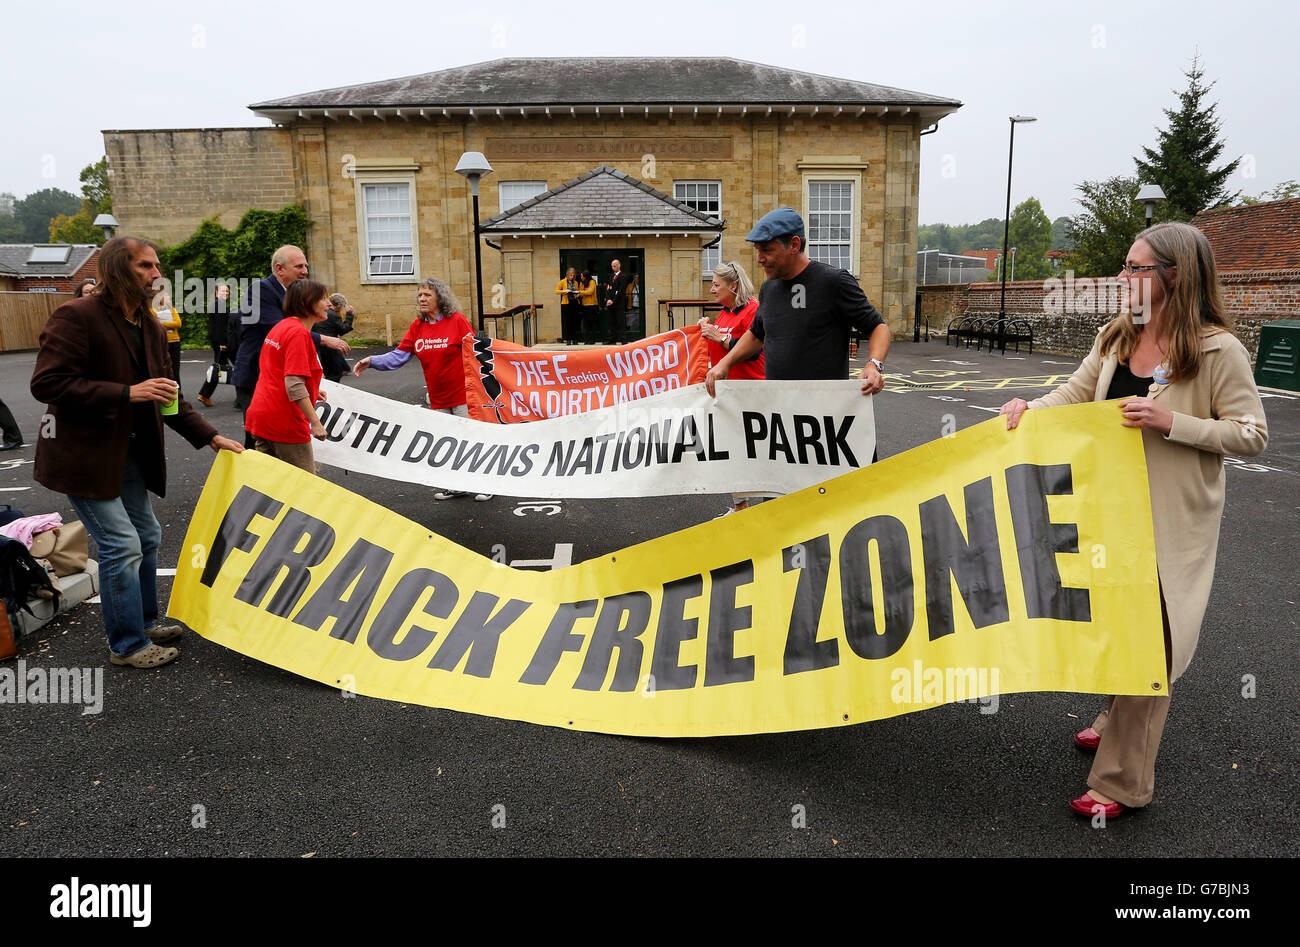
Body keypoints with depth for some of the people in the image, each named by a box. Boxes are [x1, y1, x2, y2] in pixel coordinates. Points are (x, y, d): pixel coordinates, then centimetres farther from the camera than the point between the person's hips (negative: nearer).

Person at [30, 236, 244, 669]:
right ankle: (127, 644, 9)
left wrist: (210, 436, 4)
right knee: (121, 544, -7)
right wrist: (127, 393, -28)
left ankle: (142, 623, 35)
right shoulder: (76, 317, -17)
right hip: (85, 455, -9)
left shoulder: (152, 328, 9)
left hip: (130, 452, 9)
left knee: (146, 537, 17)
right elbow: (46, 384, -24)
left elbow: (168, 395, 13)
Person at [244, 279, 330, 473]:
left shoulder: (281, 327, 14)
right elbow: (294, 385, -24)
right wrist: (315, 422, -23)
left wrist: (311, 392, 24)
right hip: (286, 421, -9)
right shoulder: (299, 332, -16)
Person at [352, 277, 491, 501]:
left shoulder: (457, 320, -9)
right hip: (438, 399, 6)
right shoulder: (417, 327, 5)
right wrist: (372, 361, -10)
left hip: (462, 394, -6)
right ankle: (458, 486, 27)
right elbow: (399, 356, 1)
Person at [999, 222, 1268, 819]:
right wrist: (1030, 406, -15)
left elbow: (1251, 434, -15)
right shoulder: (1115, 338, 3)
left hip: (1171, 521, -6)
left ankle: (1123, 781, 12)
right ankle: (1119, 720, 46)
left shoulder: (1219, 351, -15)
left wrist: (1169, 421, -26)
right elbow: (1076, 394, 5)